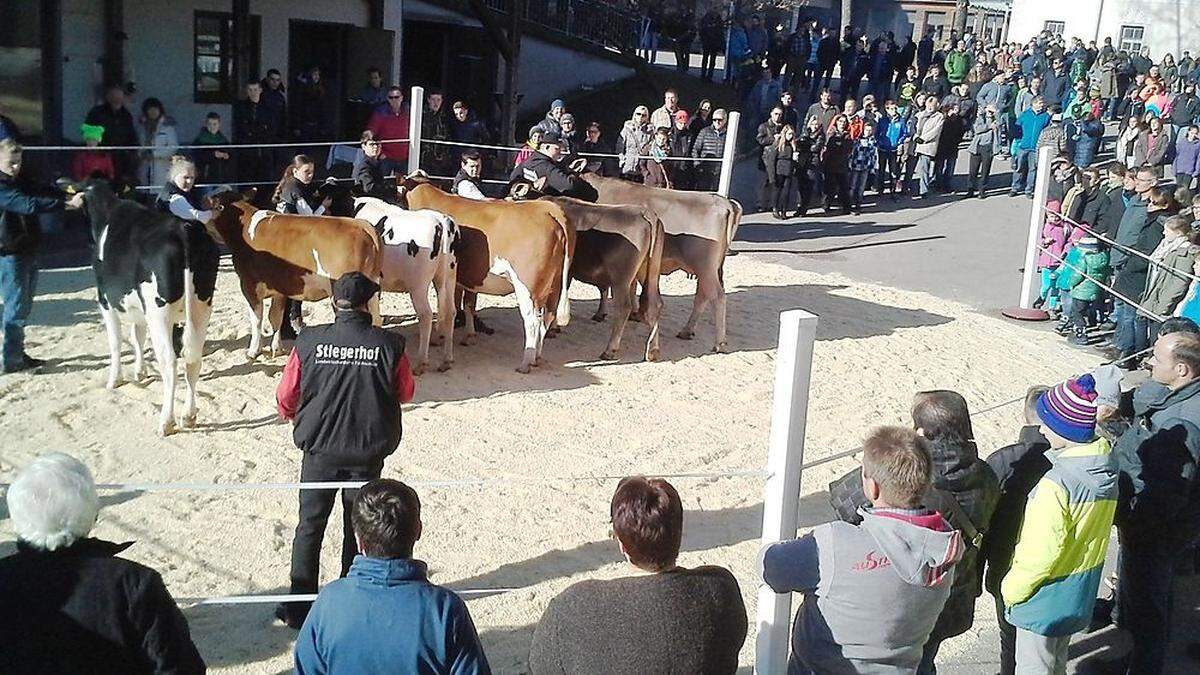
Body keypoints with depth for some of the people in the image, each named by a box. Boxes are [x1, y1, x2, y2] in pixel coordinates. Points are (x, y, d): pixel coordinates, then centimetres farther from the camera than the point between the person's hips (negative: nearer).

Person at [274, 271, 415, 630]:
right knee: (358, 529, 15)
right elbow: (406, 393, 1)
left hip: (319, 449, 0)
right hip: (369, 452, 0)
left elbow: (286, 396, -3)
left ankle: (299, 607, 20)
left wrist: (293, 417, 19)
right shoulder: (389, 345, -14)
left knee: (309, 526, 14)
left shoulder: (308, 341, -12)